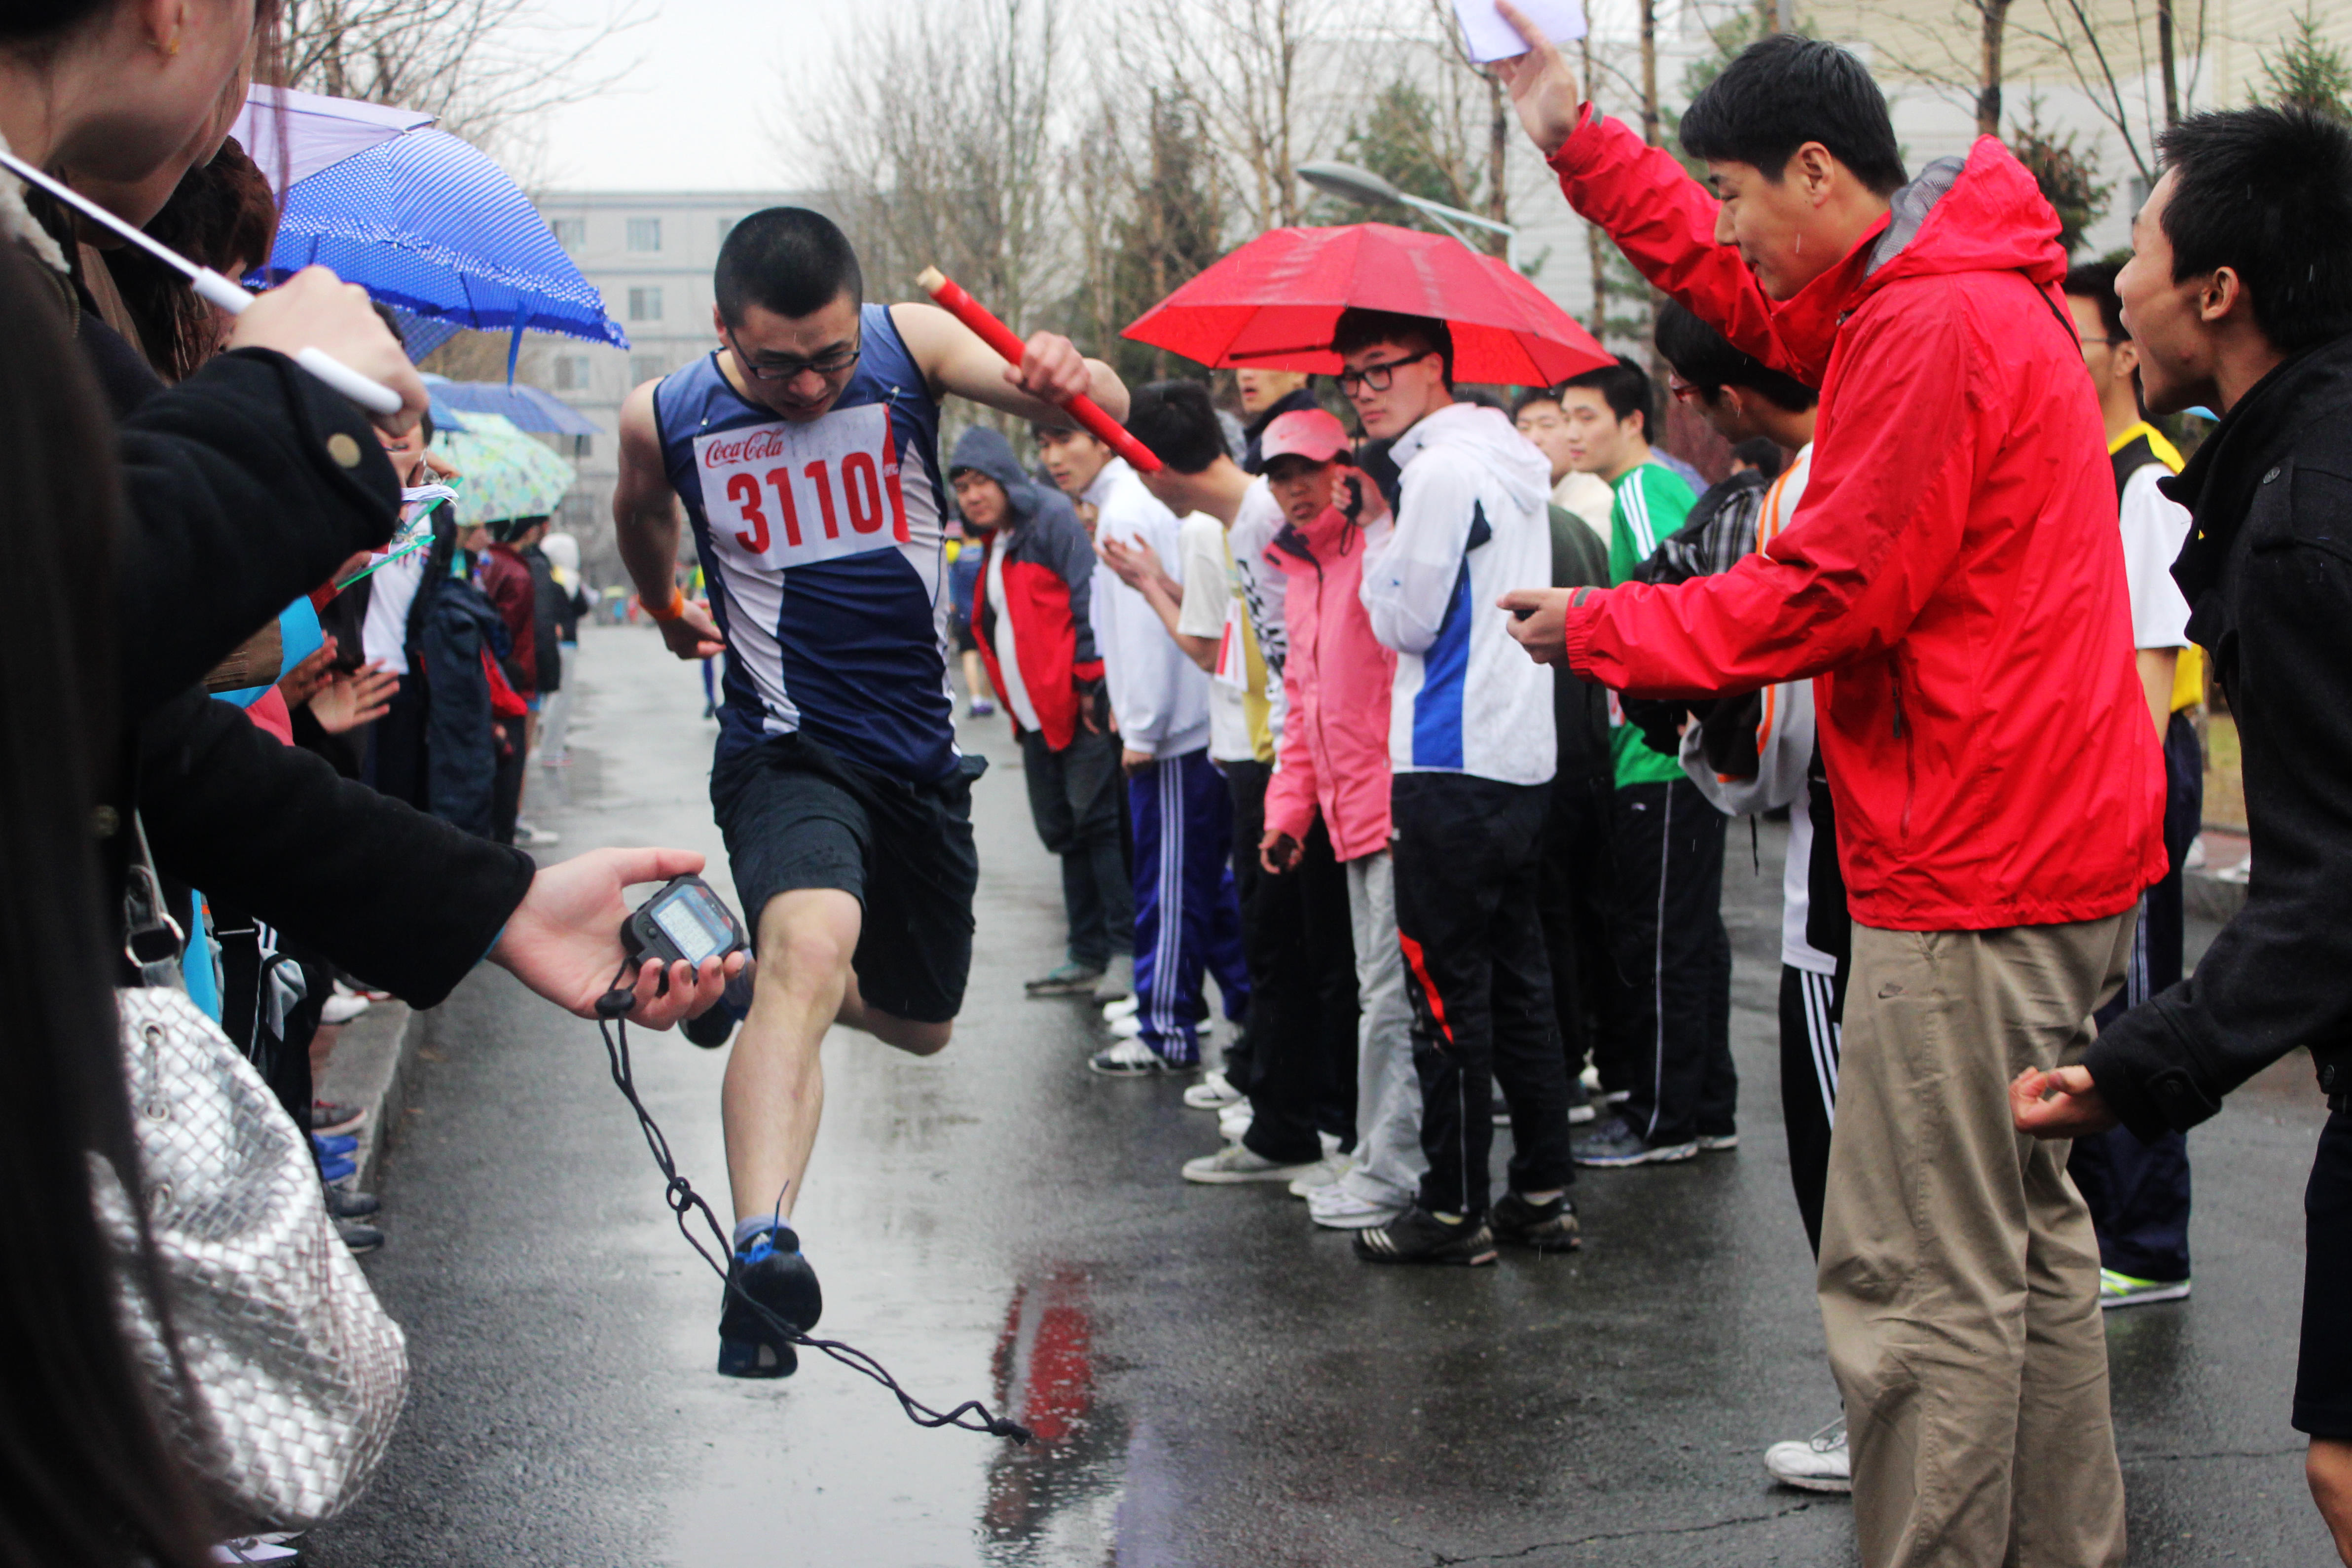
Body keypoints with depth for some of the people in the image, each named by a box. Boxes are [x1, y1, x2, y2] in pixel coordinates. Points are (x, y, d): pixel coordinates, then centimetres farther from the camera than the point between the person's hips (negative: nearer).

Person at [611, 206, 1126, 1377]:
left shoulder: (913, 346, -8)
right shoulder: (664, 418, -7)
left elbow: (1103, 412, -20)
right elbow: (640, 516, 18)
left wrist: (1070, 380, -43)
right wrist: (667, 609, 32)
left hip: (920, 750, 4)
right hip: (787, 750, -3)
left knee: (920, 1026, 17)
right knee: (809, 944, -33)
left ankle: (769, 984, 50)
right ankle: (762, 1246, -46)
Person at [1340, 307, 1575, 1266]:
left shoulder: (1443, 470, -13)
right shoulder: (1509, 463, 16)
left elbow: (1406, 620, -11)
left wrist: (1377, 552, 3)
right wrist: (1396, 556, 14)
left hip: (1450, 768, -10)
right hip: (1518, 756, 10)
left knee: (1446, 992, -4)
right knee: (1516, 981, 13)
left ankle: (1454, 1209, 1)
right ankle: (1544, 1193, 18)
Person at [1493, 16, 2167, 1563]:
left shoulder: (1936, 330, -18)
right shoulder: (1945, 288, 14)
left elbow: (1832, 595, -18)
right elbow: (1753, 298, 27)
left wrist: (1605, 628, -5)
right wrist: (1579, 141, 25)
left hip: (1971, 870, -11)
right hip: (2059, 850, 11)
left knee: (1921, 1276, -7)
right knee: (2030, 1233, 17)